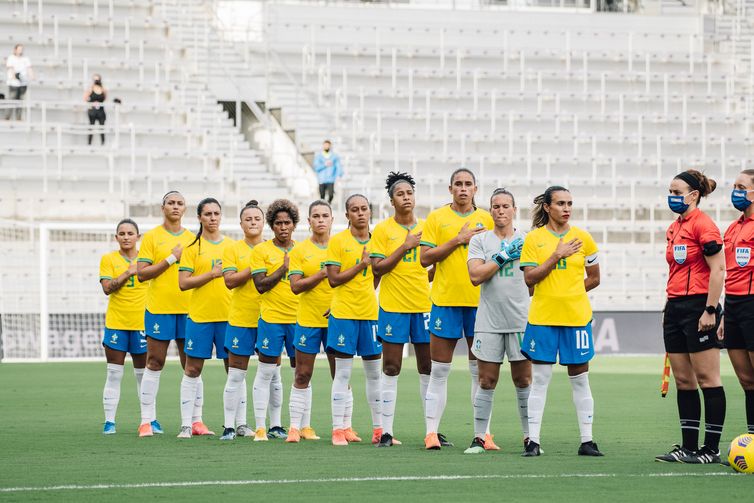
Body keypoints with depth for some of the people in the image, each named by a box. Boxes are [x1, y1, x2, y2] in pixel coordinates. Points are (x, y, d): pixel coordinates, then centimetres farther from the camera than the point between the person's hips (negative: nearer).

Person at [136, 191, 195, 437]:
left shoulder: (192, 239, 12)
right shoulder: (151, 237, 0)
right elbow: (141, 273, -8)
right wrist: (171, 259, -13)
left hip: (188, 308, 4)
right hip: (159, 308, -4)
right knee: (154, 364, -1)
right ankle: (147, 420, 4)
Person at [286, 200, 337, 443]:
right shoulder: (299, 250, 2)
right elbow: (295, 286, -7)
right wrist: (322, 274, -17)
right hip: (308, 319, -1)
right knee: (302, 375, 1)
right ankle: (296, 426, 7)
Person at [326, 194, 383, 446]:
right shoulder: (338, 241, -2)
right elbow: (333, 279, -8)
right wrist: (362, 265, -13)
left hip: (371, 313, 4)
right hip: (343, 314, -4)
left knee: (375, 373, 7)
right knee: (343, 373, -3)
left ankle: (379, 428, 13)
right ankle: (338, 429, -1)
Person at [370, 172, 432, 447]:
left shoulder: (426, 227, 9)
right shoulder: (383, 229, -1)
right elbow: (378, 267, -9)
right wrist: (405, 246, -15)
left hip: (423, 304, 3)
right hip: (393, 306, -3)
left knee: (427, 368, 5)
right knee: (391, 369, -1)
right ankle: (386, 432, 2)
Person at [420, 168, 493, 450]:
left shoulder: (485, 220, 8)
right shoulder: (436, 218, 2)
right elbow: (425, 258, -5)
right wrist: (458, 240, -12)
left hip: (479, 300, 2)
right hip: (445, 300, -2)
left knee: (480, 370, 4)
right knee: (439, 370, 0)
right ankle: (432, 432, 2)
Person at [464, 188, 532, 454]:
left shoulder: (527, 240, 8)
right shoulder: (480, 240, 6)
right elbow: (475, 275, -7)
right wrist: (503, 257, -10)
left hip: (520, 320, 0)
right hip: (489, 320, 0)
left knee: (524, 380, 2)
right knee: (486, 382, 1)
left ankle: (529, 437, 8)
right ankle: (479, 438, 6)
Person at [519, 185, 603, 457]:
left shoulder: (583, 237, 4)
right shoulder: (534, 238, 0)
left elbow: (594, 278, 12)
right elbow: (530, 278, -8)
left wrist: (569, 292, 5)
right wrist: (557, 255, -12)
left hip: (577, 316, 1)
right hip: (542, 316, -1)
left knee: (580, 378, 5)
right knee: (539, 379, 1)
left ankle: (587, 440, 9)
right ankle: (533, 440, 4)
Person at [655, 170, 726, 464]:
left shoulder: (703, 225, -10)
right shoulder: (674, 229, 16)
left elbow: (718, 269, -15)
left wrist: (710, 310, -18)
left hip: (698, 307, -9)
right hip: (675, 308, 9)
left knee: (707, 379, -4)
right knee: (683, 380, 8)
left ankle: (711, 449, -1)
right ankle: (688, 446, 11)